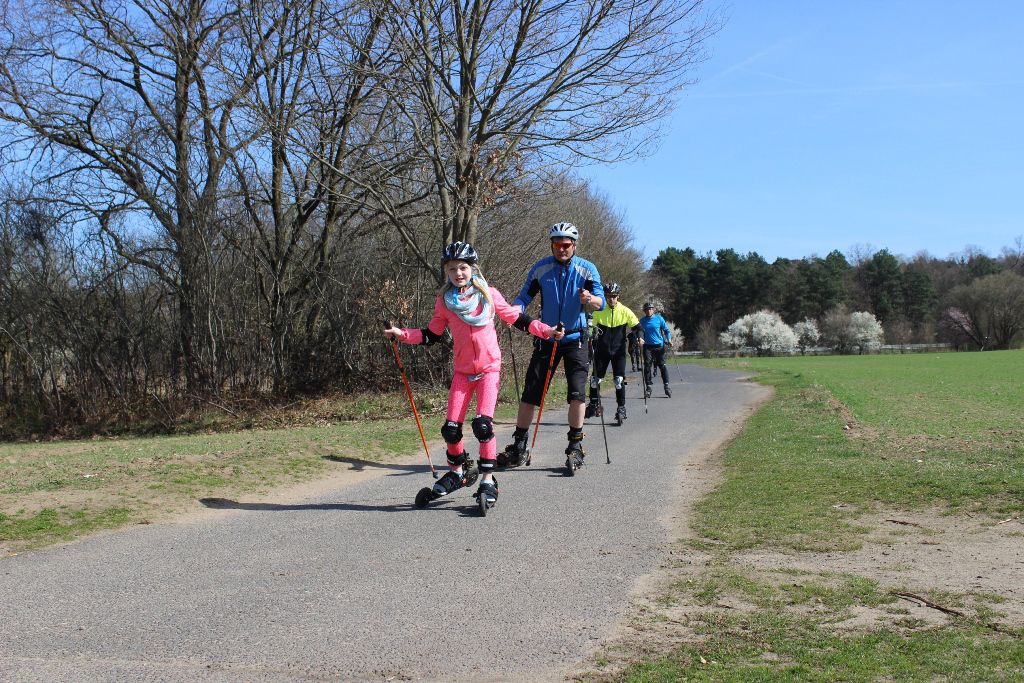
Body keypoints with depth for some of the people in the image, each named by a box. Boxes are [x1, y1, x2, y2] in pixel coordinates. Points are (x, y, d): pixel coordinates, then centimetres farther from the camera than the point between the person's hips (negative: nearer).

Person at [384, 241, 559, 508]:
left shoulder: (489, 294, -3)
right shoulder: (444, 302, 1)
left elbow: (516, 318, 5)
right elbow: (430, 335, 8)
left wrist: (546, 331, -2)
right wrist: (402, 334, -3)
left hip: (489, 368, -2)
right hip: (463, 371, 2)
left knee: (483, 424, -17)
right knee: (451, 428, 0)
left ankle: (488, 480, -5)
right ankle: (458, 471, 26)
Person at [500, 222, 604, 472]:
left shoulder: (587, 269, -6)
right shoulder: (541, 268, -2)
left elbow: (601, 302, -12)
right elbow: (524, 296, -1)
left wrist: (590, 299, -36)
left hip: (575, 339, -1)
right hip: (547, 338, 1)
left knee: (577, 393, -12)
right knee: (530, 392, -1)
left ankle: (575, 448, -2)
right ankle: (519, 449, 6)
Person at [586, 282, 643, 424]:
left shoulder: (625, 311, -2)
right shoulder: (599, 311, -3)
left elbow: (636, 326, 6)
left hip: (619, 350, -1)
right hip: (602, 350, 1)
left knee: (619, 380, -8)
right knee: (595, 378, 3)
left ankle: (621, 408, 2)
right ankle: (594, 404, 22)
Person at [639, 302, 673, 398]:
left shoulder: (659, 318, 2)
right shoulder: (642, 321, 7)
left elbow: (666, 330, 8)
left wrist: (669, 340, -5)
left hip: (659, 346, -1)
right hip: (647, 346, 1)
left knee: (662, 365, -2)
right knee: (647, 366, -7)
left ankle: (666, 387, 6)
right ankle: (648, 387, -2)